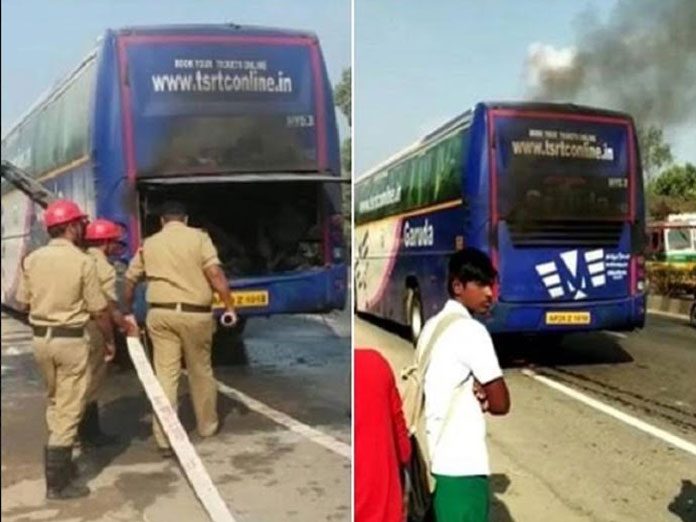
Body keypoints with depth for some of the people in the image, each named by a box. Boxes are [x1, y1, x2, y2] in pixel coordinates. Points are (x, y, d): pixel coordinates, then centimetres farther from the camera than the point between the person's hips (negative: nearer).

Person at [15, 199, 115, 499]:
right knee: (68, 409, 1)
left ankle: (59, 462, 33)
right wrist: (110, 340, 4)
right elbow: (99, 310, -11)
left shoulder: (32, 260, 0)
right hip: (70, 340, -6)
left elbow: (23, 303, 9)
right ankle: (57, 483, 4)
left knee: (55, 403, 23)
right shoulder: (83, 262, -14)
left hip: (40, 338, 6)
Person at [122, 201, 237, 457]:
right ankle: (207, 425, 31)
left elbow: (130, 281, 15)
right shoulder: (198, 237, -1)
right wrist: (229, 306, -8)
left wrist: (128, 312, 28)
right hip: (195, 313, -2)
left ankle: (165, 439, 0)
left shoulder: (149, 244, 10)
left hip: (160, 314, 2)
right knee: (201, 372, 15)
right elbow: (215, 274, -12)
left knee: (165, 375, 3)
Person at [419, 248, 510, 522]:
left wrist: (475, 397, 1)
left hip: (432, 458, 9)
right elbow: (500, 403, -11)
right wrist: (482, 399, 8)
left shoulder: (432, 328, 13)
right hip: (462, 464, -9)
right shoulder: (471, 331, -14)